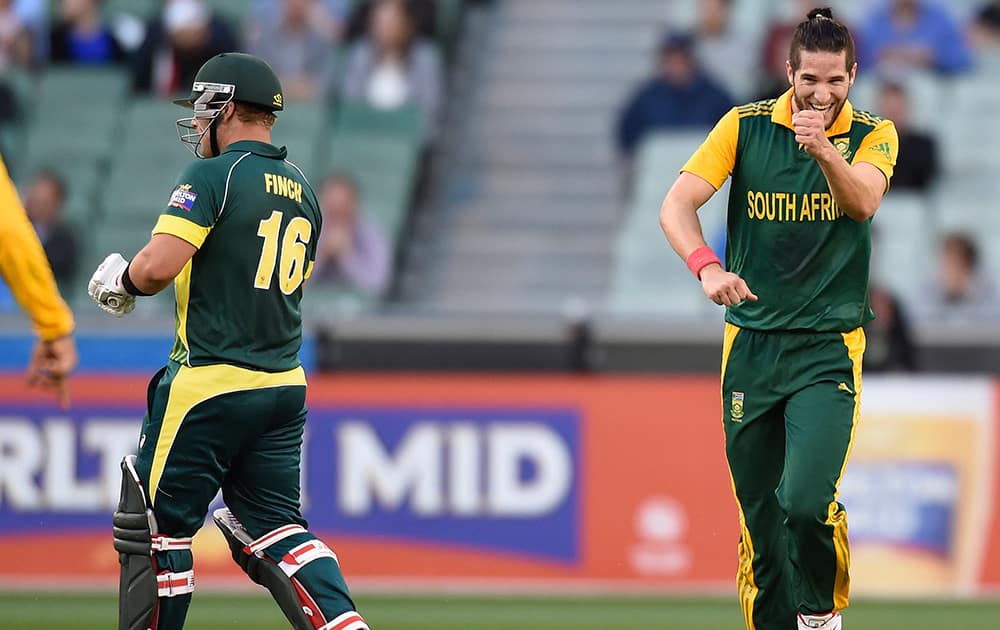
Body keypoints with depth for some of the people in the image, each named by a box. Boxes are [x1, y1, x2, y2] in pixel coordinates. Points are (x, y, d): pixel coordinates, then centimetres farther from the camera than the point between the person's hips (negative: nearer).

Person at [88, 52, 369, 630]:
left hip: (210, 386, -8)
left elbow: (158, 267, -22)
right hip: (285, 385, 8)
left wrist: (119, 281, -1)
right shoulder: (302, 191, 14)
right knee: (272, 525, 11)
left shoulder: (215, 177, -11)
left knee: (158, 526, 2)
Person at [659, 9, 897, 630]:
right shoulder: (746, 125, 0)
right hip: (752, 340, 2)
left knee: (806, 500, -19)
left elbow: (863, 202, -21)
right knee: (758, 515, 4)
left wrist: (824, 149, -41)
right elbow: (677, 204, -9)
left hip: (829, 345, -2)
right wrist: (707, 265, -28)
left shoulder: (873, 134, -1)